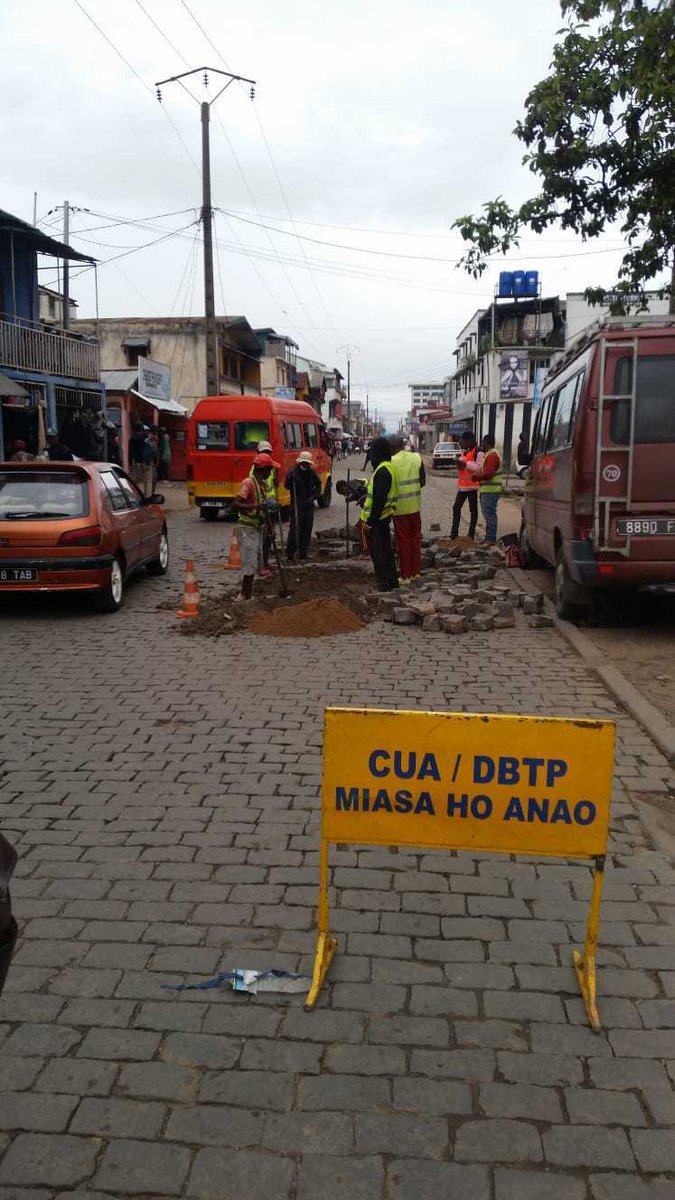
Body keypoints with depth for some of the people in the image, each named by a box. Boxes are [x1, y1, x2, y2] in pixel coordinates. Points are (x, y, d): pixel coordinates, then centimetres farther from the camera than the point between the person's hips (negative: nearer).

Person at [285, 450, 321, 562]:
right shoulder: (293, 472, -4)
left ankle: (303, 553, 14)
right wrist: (291, 479, -31)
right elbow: (287, 485, -11)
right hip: (296, 505, -5)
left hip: (308, 506, 5)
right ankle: (289, 554, -3)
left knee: (307, 530, 6)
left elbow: (318, 487, 17)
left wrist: (313, 496, 1)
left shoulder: (312, 473, 9)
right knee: (294, 529, -9)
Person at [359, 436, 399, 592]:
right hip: (384, 517, 10)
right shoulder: (388, 468, 11)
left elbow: (379, 500, -24)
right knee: (385, 548, 17)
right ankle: (392, 580, 25)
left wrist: (370, 522, -21)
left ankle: (385, 583, 6)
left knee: (378, 551, -1)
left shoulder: (382, 471, -21)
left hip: (377, 519, -10)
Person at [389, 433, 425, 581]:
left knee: (403, 541, 4)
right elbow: (423, 481, 4)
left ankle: (406, 575, 9)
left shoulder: (392, 462, -14)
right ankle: (416, 571, 23)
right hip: (415, 505, 4)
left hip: (400, 506, -4)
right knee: (415, 539, 16)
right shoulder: (417, 458, -1)